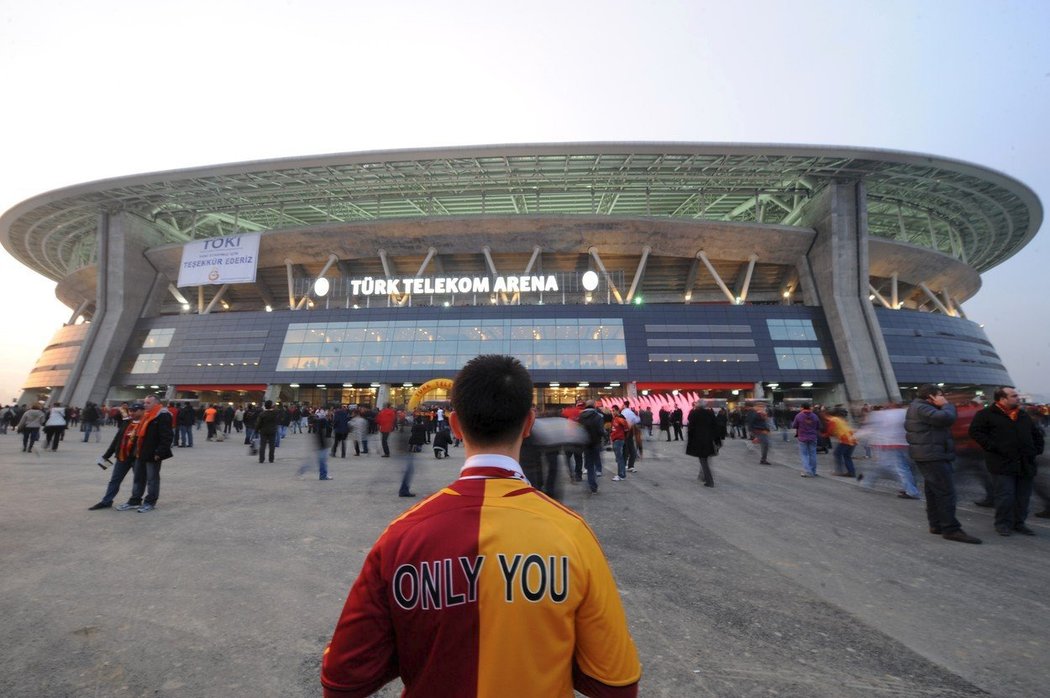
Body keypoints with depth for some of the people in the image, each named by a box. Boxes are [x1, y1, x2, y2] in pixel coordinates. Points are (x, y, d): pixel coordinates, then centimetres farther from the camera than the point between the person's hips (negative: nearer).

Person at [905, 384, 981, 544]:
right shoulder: (921, 407, -15)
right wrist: (946, 405, -10)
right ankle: (951, 529, -8)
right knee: (946, 492, -10)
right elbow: (946, 418, -25)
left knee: (933, 491, 15)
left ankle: (936, 525, 22)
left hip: (929, 456, 11)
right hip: (932, 456, -11)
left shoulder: (918, 407, 18)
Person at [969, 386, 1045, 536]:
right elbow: (975, 431, -12)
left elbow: (1036, 433, 26)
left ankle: (1019, 523, 23)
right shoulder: (986, 414, -6)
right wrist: (993, 447, -16)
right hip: (1002, 464, -6)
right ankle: (1003, 524, 8)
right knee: (1005, 495, -5)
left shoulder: (1023, 415, 16)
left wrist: (1037, 449, 13)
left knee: (1023, 496, 10)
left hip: (1025, 464, 6)